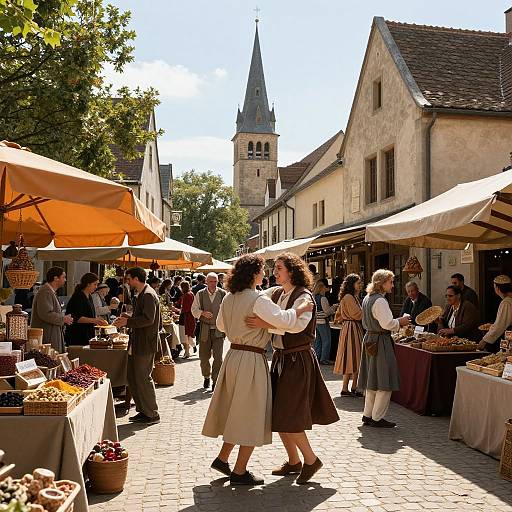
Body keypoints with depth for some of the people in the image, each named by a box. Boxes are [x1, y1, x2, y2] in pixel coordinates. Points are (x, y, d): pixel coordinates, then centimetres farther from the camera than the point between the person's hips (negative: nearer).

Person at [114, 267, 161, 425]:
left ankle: (152, 414, 7)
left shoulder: (148, 295, -16)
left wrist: (127, 322, -19)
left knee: (143, 378, -3)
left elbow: (148, 319, -24)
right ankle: (142, 410, 23)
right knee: (132, 377, 14)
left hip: (145, 344, -10)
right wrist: (128, 319, 11)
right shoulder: (142, 294, 16)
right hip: (137, 344, 10)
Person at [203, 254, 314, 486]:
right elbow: (281, 319, -29)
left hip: (233, 356, 8)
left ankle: (222, 458, 29)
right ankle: (240, 472, 11)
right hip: (251, 360, -8)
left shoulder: (228, 299, 8)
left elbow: (221, 325, 21)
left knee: (236, 411, 22)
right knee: (251, 414, 3)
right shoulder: (258, 299, -17)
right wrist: (301, 309, -14)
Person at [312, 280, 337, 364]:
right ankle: (324, 359, 1)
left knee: (317, 341, 15)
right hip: (322, 322, -8)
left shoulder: (313, 297, 8)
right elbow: (327, 311, -16)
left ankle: (316, 357, 19)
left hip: (315, 322, 8)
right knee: (326, 341, 1)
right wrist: (333, 307, 0)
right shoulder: (323, 298, -16)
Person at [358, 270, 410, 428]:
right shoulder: (380, 301, -18)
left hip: (369, 339, 10)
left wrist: (396, 322, 19)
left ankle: (368, 415, 23)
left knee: (372, 382, 17)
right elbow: (387, 323, -24)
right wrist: (400, 322, -5)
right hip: (381, 342, -10)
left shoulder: (367, 298, 12)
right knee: (384, 384, 0)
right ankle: (377, 418, 6)